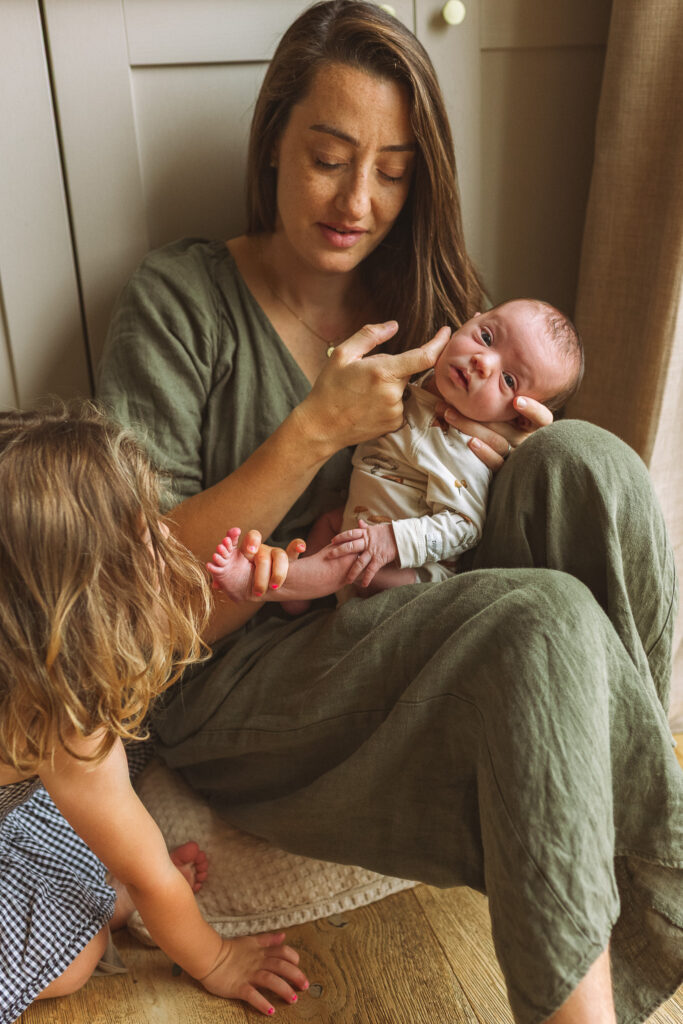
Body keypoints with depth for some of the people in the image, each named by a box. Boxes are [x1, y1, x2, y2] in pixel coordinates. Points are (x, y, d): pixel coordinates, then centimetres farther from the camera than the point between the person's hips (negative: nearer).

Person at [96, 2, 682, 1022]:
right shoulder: (181, 300, -5)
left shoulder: (428, 298, 10)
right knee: (545, 621, -32)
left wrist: (533, 460, -10)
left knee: (584, 462, -22)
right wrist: (316, 430, -20)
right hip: (235, 684, -4)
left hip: (420, 637, 5)